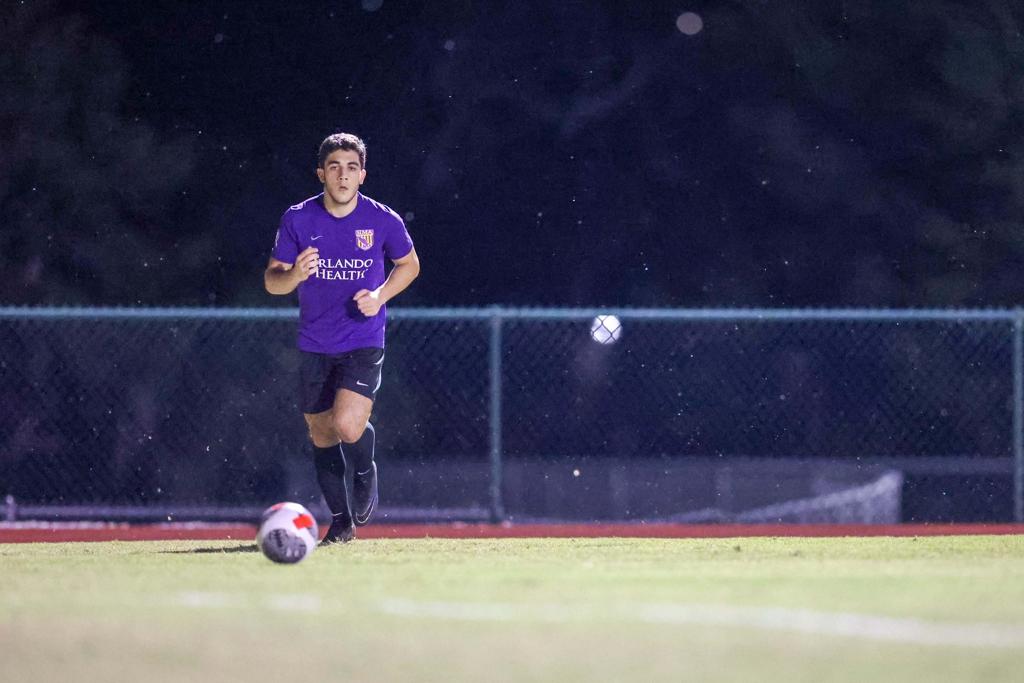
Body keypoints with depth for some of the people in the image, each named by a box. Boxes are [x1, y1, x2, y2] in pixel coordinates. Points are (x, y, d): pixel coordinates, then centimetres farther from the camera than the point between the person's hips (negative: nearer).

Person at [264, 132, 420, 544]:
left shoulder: (383, 221, -7)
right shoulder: (297, 220, -6)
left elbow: (409, 264, 11)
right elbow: (271, 281, -1)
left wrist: (380, 296, -7)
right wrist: (294, 275, -25)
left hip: (364, 342, -3)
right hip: (315, 346, 3)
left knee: (348, 425, -22)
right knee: (321, 434, 9)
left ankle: (365, 474, 12)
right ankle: (340, 520, 26)